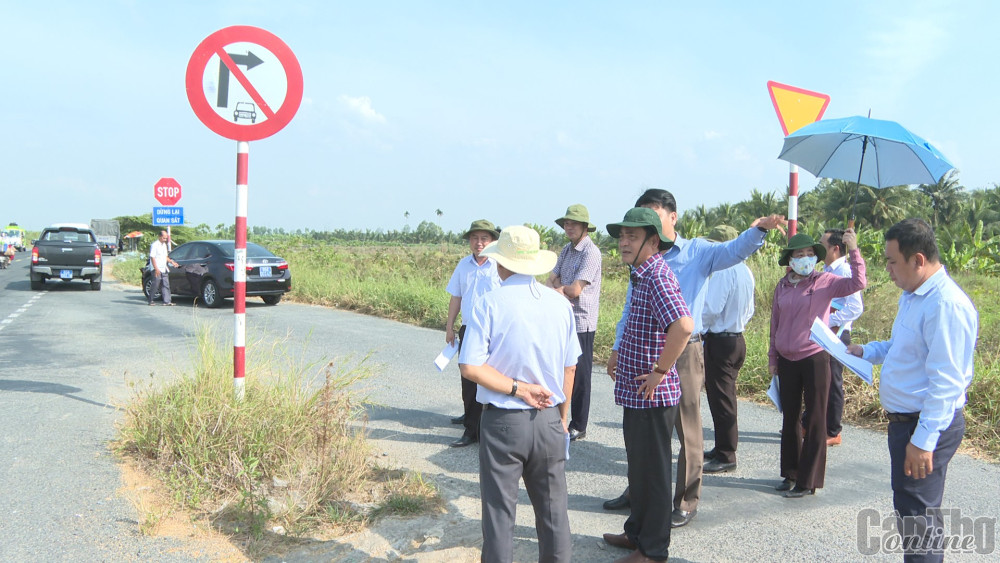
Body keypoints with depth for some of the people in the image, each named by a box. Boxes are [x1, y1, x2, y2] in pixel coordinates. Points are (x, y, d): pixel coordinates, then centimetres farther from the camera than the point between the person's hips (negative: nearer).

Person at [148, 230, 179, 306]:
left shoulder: (164, 245, 15)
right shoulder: (154, 245, -10)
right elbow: (152, 257, -15)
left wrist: (172, 262, 9)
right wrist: (156, 269, -20)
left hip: (164, 269, 8)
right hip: (157, 269, -8)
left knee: (166, 285, 1)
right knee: (155, 285, -4)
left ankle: (167, 301, -1)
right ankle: (150, 300, 8)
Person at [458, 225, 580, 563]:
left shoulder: (490, 303, -10)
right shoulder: (559, 303, 1)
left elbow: (470, 367, -17)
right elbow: (569, 369, 6)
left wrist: (518, 389, -11)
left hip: (502, 421, -3)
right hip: (548, 419, 4)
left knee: (500, 510, 8)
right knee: (553, 508, 15)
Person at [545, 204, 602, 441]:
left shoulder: (591, 253, -13)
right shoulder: (566, 250, 13)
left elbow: (576, 290, -19)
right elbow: (550, 280, 9)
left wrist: (558, 287, -2)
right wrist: (560, 289, -12)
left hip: (581, 323, -8)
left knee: (579, 376, 0)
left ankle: (578, 427, 10)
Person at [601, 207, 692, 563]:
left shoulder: (657, 276, -20)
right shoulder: (642, 275, 11)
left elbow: (684, 325, -36)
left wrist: (660, 371, -26)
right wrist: (624, 361, 19)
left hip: (652, 397, -10)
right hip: (635, 394, 10)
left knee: (652, 473, 3)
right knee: (639, 469, 22)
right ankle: (637, 533, 37)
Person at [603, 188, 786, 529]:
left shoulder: (697, 252, -3)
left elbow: (735, 251, -20)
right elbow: (630, 307, 12)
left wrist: (758, 229, -40)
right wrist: (618, 348, 8)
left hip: (684, 352, -5)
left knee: (687, 430, 3)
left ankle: (686, 502, 16)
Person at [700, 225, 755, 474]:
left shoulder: (724, 271, -19)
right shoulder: (745, 271, 10)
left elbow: (711, 308, -23)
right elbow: (749, 310, 16)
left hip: (719, 341, -10)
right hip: (736, 338, 10)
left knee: (720, 399, -2)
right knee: (725, 397, 18)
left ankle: (726, 457, 5)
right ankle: (723, 448, 28)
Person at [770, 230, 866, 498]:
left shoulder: (824, 282, -6)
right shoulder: (782, 286, 6)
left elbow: (858, 283, -21)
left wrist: (854, 250, -26)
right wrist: (772, 356, 14)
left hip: (815, 358, -5)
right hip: (786, 360, 5)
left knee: (815, 421, 3)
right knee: (790, 418, 14)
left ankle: (808, 481, 11)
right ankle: (791, 474, 28)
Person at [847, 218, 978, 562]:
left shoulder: (946, 304, -23)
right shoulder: (912, 296, 10)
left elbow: (946, 383, -25)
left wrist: (923, 440, -25)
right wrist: (865, 351, 16)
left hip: (927, 426, -10)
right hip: (905, 419, 10)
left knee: (916, 518, -2)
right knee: (914, 511, 21)